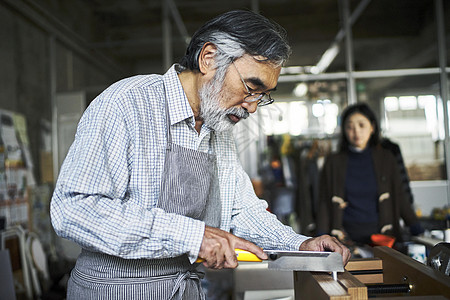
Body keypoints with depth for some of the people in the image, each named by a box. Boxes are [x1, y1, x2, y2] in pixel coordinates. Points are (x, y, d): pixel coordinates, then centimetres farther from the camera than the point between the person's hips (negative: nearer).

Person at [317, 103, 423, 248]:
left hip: (381, 235, 1)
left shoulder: (386, 158, 10)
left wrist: (417, 230, 4)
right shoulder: (333, 162, 7)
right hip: (348, 236, -1)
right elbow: (325, 203, 6)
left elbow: (400, 196, 11)